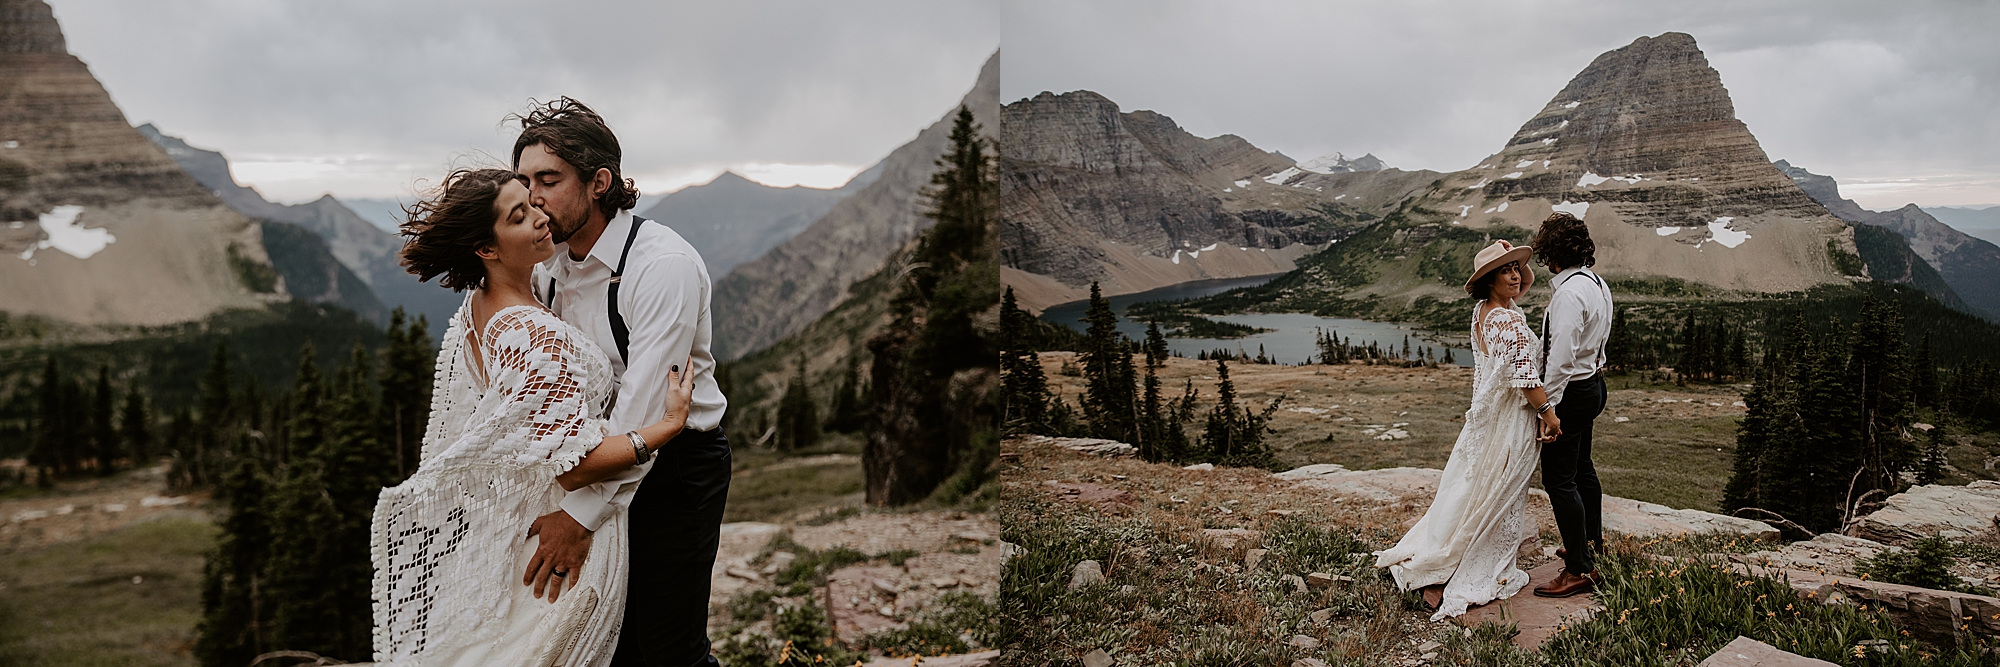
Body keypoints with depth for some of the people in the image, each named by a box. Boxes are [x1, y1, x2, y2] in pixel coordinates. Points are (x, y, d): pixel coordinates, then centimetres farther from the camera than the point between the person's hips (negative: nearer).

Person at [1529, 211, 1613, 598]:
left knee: (1559, 479, -6)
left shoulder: (1569, 293, -24)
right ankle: (1591, 544, 41)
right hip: (1592, 383, 10)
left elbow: (1561, 358, -26)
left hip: (1570, 391, -10)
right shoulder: (1598, 284, 8)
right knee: (1582, 468, 24)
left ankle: (1580, 569, -3)